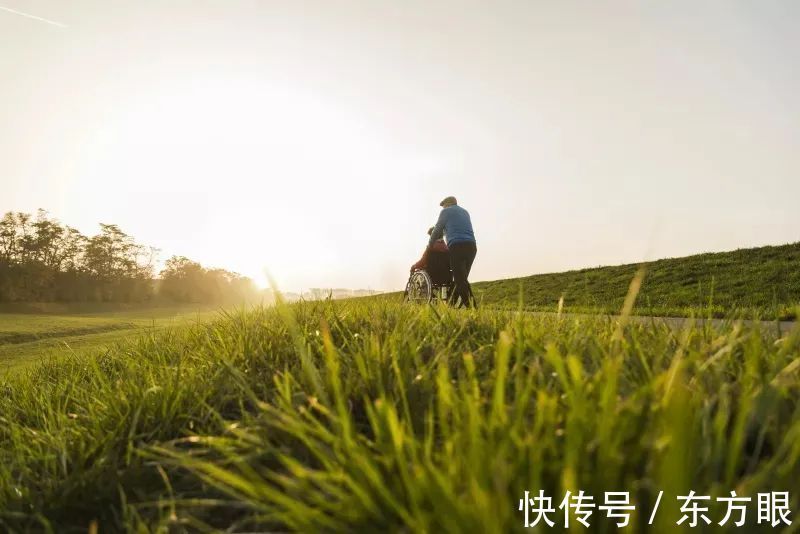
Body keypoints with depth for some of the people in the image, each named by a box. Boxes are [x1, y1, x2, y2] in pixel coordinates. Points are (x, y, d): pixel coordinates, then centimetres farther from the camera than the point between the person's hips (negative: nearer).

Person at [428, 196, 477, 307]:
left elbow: (437, 230, 13)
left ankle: (470, 306, -18)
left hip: (457, 246, -6)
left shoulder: (446, 211, 11)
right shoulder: (465, 212, 29)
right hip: (471, 246, 7)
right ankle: (451, 304, 12)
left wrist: (430, 245, 27)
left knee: (460, 280, -9)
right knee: (461, 279, 9)